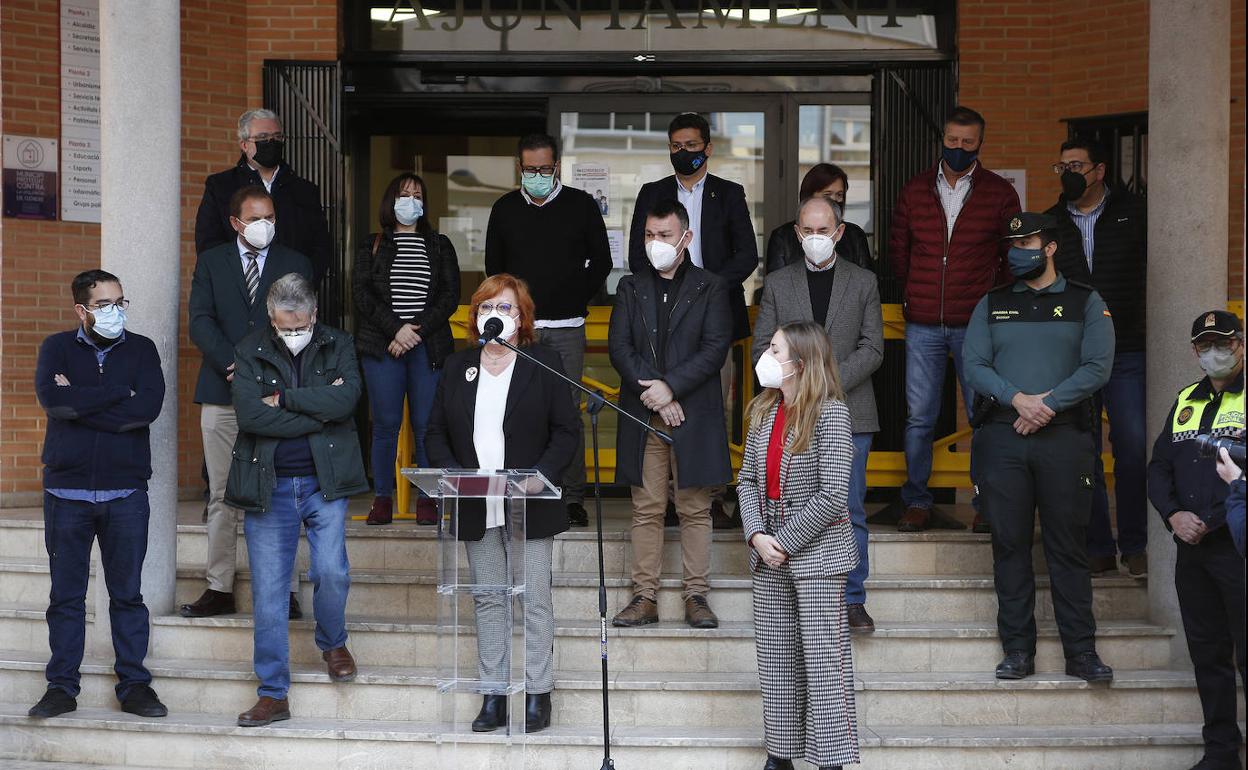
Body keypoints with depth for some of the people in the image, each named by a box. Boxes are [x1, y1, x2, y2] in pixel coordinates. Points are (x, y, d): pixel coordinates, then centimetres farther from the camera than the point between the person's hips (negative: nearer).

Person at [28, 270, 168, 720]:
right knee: (66, 595, 5)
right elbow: (50, 397, -14)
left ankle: (134, 685, 11)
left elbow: (149, 407, -11)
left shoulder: (141, 350, 6)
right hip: (66, 491, 0)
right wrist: (119, 395, -11)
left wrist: (80, 402, -12)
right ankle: (62, 686, 13)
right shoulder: (58, 348, 6)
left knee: (128, 594, 4)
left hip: (126, 492, 0)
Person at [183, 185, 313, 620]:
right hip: (222, 396, 1)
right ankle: (219, 589, 10)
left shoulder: (294, 264, 10)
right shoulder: (211, 263, 11)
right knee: (222, 497, 4)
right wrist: (232, 365, -14)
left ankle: (284, 591, -1)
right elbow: (201, 322, 0)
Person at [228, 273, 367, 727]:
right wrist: (319, 409, -13)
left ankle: (332, 642, 21)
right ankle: (273, 694, 11)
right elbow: (250, 416, -15)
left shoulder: (337, 346, 3)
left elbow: (346, 400, -15)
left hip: (324, 483, 0)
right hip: (268, 486, 0)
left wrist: (283, 398, -14)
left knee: (331, 572, -13)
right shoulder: (249, 353, 1)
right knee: (267, 591, 1)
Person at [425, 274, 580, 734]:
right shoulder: (457, 368, 11)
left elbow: (567, 431, -3)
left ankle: (538, 695, 6)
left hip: (528, 507, -4)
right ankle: (494, 697, 12)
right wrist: (452, 473, -7)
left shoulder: (544, 364, 0)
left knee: (534, 601, -1)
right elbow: (435, 432, 11)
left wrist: (538, 478, -16)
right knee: (488, 601, 7)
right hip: (476, 509, 4)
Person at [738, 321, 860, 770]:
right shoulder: (763, 412, 9)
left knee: (823, 657, -3)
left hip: (816, 550, -7)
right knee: (775, 658, 10)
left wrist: (785, 542, -14)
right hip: (769, 552, 7)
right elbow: (747, 480, 9)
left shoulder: (831, 413, -12)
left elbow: (832, 496, -17)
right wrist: (757, 536, -6)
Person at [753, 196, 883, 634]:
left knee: (849, 510, 1)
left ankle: (852, 599, 7)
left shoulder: (863, 283, 7)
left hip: (848, 413, -1)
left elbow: (872, 349, 1)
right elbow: (762, 347, 6)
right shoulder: (777, 284, 9)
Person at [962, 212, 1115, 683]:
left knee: (1068, 544, -3)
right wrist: (1018, 399, -12)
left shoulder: (1085, 303, 9)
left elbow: (1098, 367, -2)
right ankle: (1017, 650, 6)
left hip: (1065, 436, -2)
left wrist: (1048, 404, -12)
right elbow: (974, 366, 4)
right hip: (1003, 437, 2)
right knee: (1010, 543, 1)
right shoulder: (992, 305, 15)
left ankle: (1080, 651, 0)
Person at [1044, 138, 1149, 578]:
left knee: (1133, 449, -5)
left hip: (1126, 355, -2)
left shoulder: (1134, 213, 5)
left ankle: (1135, 547, 5)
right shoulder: (1051, 223, 12)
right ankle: (1098, 548, 11)